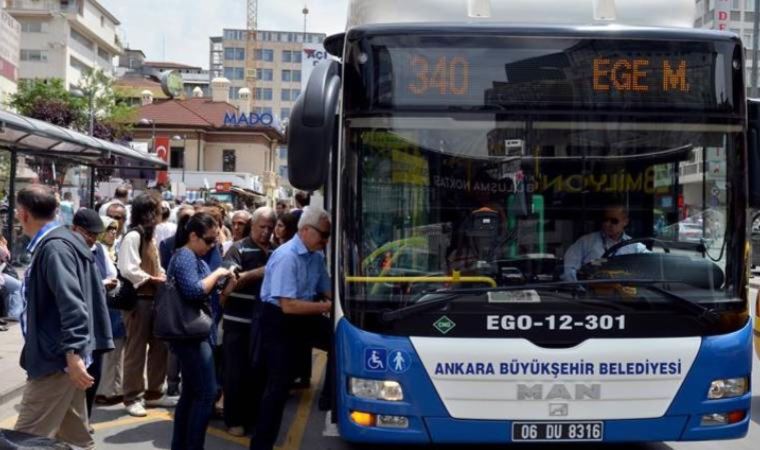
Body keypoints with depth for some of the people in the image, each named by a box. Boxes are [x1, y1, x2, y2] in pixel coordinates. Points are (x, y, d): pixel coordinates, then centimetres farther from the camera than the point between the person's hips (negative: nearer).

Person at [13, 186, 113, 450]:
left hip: (56, 358, -10)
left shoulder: (53, 247, -18)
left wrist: (73, 354, -30)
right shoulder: (63, 240, 12)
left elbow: (71, 304, -27)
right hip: (63, 353, 10)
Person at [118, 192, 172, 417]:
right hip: (138, 299, -9)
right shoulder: (133, 236, -12)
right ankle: (132, 398, 9)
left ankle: (154, 393, 24)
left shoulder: (149, 235, 18)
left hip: (154, 298, 9)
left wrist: (163, 277, 4)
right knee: (136, 350, -1)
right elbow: (128, 270, -22)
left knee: (159, 346, 13)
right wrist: (153, 279, -15)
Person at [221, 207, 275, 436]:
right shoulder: (238, 249, -6)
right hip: (238, 321, -5)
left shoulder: (274, 252, 11)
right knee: (236, 372, 0)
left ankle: (252, 416, 23)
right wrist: (257, 273, -26)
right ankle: (234, 420, 9)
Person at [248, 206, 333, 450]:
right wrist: (329, 307, -28)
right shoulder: (287, 257, -26)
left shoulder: (317, 256, -2)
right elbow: (288, 306, -30)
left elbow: (327, 291, 7)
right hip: (276, 320, -7)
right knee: (278, 384, -5)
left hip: (300, 317, 7)